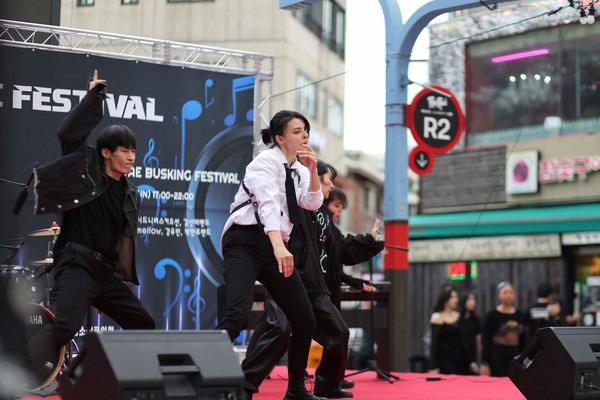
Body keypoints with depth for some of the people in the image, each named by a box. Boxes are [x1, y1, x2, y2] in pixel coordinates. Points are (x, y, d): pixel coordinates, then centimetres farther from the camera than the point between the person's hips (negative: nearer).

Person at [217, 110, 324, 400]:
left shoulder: (297, 168, 15)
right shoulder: (266, 162, -10)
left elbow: (312, 203, 6)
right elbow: (268, 204, -26)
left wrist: (312, 171, -9)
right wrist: (279, 246, -41)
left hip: (276, 248, 8)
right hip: (245, 243, -8)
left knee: (305, 320, 8)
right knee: (237, 315, -28)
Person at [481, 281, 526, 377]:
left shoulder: (520, 315, 12)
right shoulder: (491, 316, -2)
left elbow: (523, 340, 17)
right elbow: (485, 341, -4)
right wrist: (484, 363, -10)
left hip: (515, 357, 4)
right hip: (497, 358, -4)